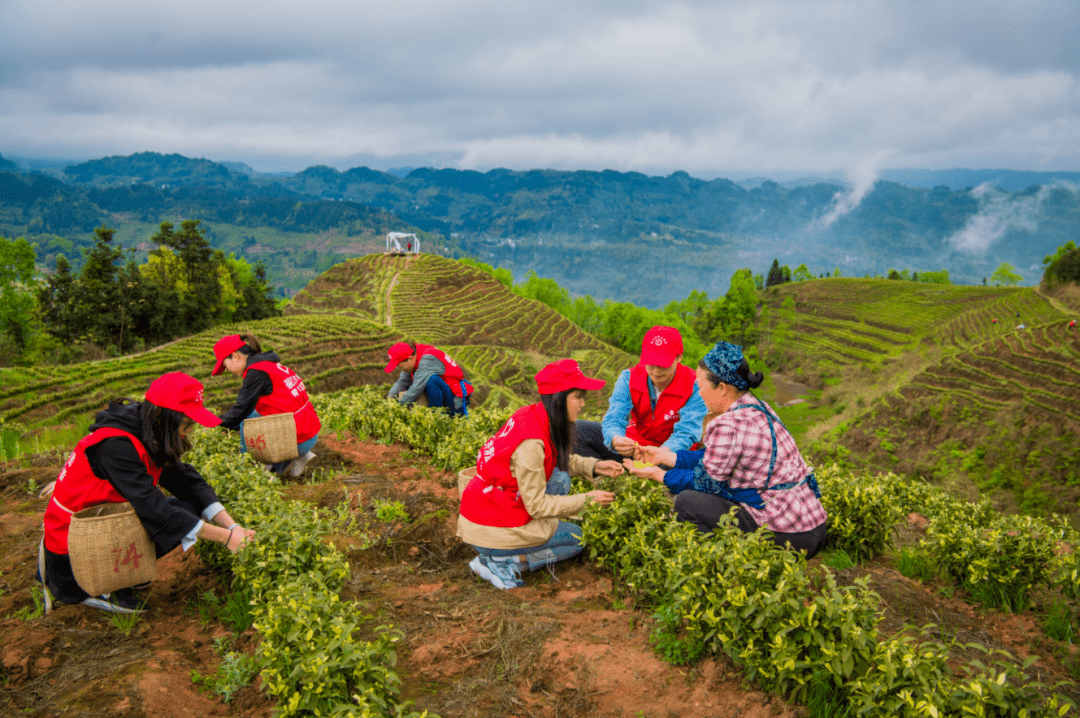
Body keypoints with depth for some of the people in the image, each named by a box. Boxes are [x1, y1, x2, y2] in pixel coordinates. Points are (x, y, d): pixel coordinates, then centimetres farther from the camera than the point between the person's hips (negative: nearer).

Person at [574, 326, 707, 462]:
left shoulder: (694, 386, -17)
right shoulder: (629, 378, -9)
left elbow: (686, 432, -23)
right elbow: (614, 419, -17)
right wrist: (615, 440, -44)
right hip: (633, 443, 4)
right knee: (576, 429, -11)